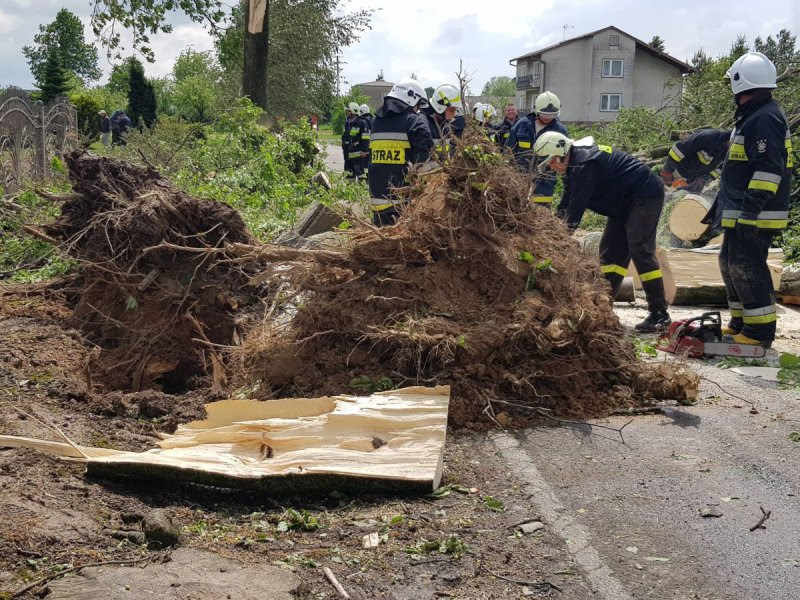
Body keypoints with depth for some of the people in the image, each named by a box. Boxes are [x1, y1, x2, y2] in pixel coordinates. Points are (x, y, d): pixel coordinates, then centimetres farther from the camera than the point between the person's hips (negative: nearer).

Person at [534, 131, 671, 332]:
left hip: (646, 196, -11)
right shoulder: (575, 165, 8)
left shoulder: (584, 164, -24)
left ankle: (659, 314, -16)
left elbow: (576, 207, -27)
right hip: (625, 205, 11)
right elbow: (566, 204, 11)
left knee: (640, 251, -17)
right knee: (610, 250, 8)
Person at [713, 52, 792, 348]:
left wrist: (751, 208, -26)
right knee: (731, 262, 17)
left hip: (754, 215, -11)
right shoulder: (752, 116, 16)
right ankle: (741, 323, 26)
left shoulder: (765, 119, -17)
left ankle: (761, 331, -2)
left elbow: (768, 169, -24)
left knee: (747, 267, -8)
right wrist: (723, 204, 28)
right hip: (740, 213, 11)